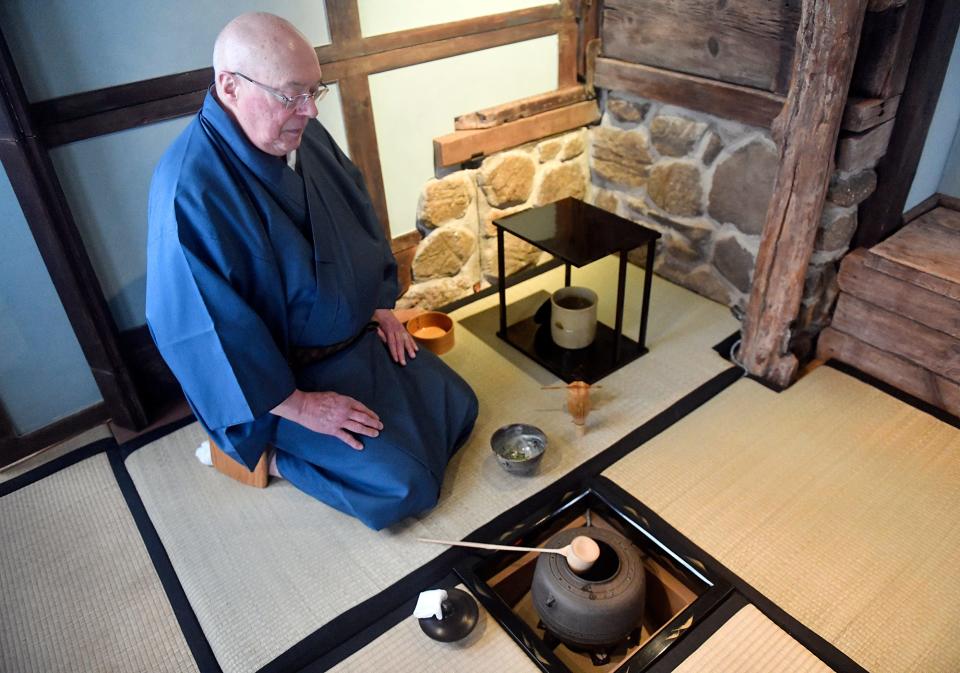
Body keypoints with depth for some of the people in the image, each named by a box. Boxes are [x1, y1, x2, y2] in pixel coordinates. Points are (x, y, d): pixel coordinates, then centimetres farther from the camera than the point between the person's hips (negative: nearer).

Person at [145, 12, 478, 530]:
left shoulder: (303, 134, -5)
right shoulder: (189, 189, -29)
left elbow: (361, 221, 10)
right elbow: (205, 327, -28)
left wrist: (381, 304, 5)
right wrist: (296, 404, -23)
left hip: (361, 339, 8)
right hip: (277, 372, -7)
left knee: (458, 410, 11)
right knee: (404, 485, -13)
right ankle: (273, 455, 11)